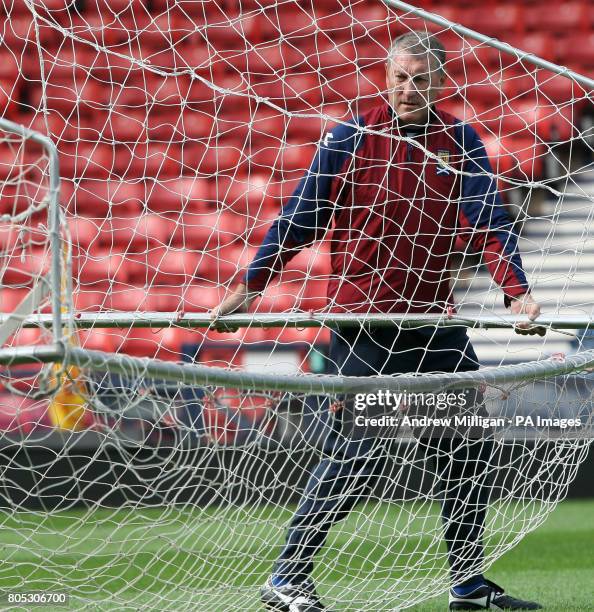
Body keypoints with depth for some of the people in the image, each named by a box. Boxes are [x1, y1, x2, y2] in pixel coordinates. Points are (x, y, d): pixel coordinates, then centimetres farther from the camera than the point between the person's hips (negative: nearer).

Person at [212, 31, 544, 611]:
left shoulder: (461, 142, 5)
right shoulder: (348, 139, -4)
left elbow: (489, 222, -3)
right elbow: (297, 220, -2)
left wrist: (516, 292, -18)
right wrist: (250, 286, -8)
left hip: (435, 321, 5)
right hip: (362, 322, -5)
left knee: (471, 449, 8)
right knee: (357, 453, -9)